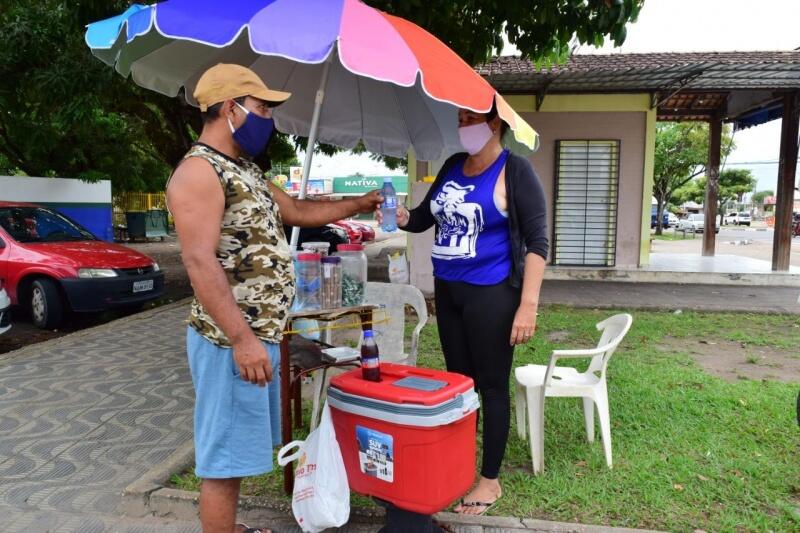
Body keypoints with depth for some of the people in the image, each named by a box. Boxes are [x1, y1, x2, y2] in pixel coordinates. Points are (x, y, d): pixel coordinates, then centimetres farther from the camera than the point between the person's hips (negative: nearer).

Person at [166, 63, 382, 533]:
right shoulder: (199, 171, -15)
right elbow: (200, 263, -23)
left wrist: (359, 204, 26)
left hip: (263, 334, 10)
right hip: (231, 340, -10)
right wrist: (241, 339, -26)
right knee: (224, 455, 2)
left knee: (241, 447, 21)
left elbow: (299, 212, 27)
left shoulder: (245, 171, 16)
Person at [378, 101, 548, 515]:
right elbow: (422, 218, 17)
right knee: (459, 381, 15)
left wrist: (528, 304, -20)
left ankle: (489, 480, 19)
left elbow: (537, 241, -13)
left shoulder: (515, 171, -10)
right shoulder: (453, 166, 9)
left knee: (491, 385, 4)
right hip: (447, 290, 7)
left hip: (490, 294, -6)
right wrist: (398, 214, -5)